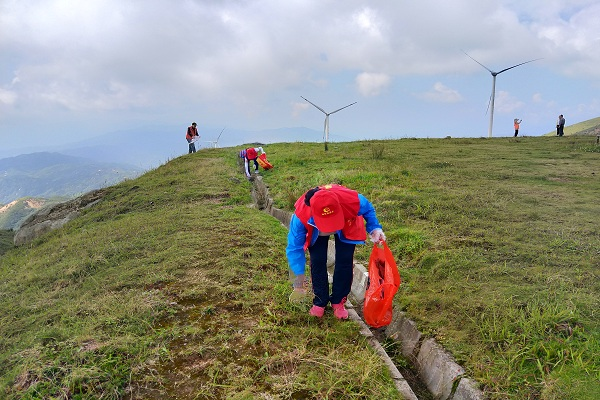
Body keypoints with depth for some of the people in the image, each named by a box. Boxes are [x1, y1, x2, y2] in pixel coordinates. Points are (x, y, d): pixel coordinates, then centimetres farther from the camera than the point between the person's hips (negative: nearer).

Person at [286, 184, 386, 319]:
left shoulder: (352, 200, -44)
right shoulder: (301, 215, -43)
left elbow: (368, 209, -16)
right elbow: (294, 247, -29)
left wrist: (375, 228, -29)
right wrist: (299, 275, -25)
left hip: (347, 226, 1)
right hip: (315, 230, 0)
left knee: (344, 260, -9)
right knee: (317, 261, -10)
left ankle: (338, 301, 11)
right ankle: (320, 302, 12)